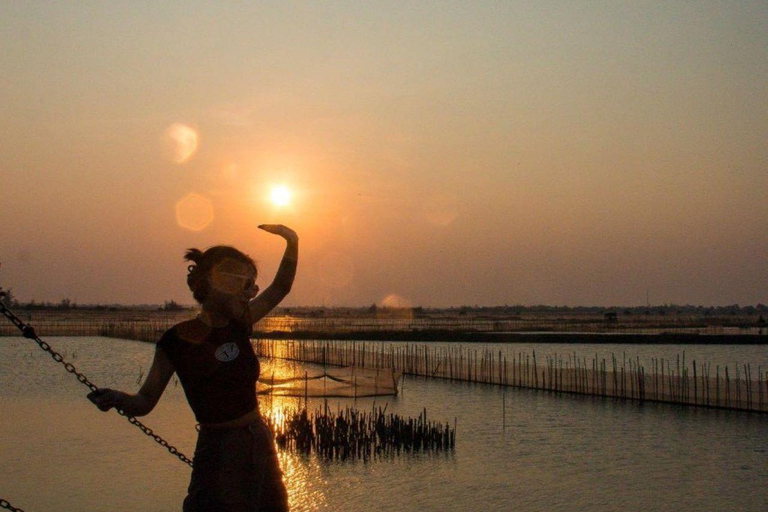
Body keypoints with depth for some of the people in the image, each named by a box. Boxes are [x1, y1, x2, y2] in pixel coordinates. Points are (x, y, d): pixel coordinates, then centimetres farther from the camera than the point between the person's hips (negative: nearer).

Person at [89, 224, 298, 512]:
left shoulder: (239, 323, 1)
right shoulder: (176, 341, -13)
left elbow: (279, 289, 15)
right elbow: (145, 401, -9)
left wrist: (292, 242, 5)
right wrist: (117, 398, -30)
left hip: (260, 444, 6)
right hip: (218, 454, -6)